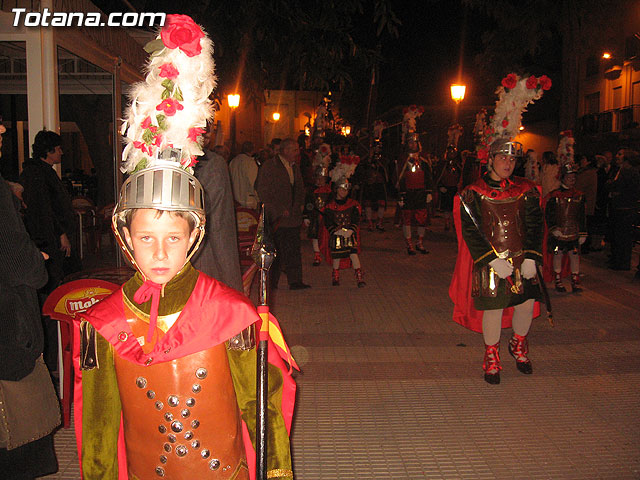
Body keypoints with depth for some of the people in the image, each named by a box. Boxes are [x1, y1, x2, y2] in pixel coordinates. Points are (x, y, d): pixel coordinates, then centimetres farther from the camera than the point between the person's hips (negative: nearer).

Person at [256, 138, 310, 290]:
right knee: (277, 251, -3)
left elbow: (300, 188, 28)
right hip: (277, 218, -7)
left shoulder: (295, 167, 17)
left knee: (294, 250, 7)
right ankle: (270, 283, 8)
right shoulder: (269, 166, -7)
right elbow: (263, 192, -11)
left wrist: (300, 205, 10)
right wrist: (279, 210, -14)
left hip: (293, 217, 7)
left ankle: (295, 281, 13)